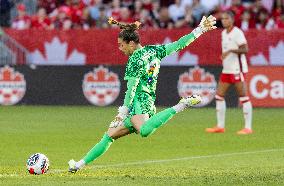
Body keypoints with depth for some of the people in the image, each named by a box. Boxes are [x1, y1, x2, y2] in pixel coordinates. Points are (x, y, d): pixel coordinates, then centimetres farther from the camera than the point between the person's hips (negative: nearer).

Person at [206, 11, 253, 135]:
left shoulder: (237, 33, -11)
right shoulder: (224, 33, 14)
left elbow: (245, 49, -20)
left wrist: (231, 50, -28)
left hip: (237, 70, -9)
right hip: (226, 69, 9)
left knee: (243, 97, -7)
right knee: (219, 96, 6)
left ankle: (248, 127, -6)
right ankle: (220, 126, 11)